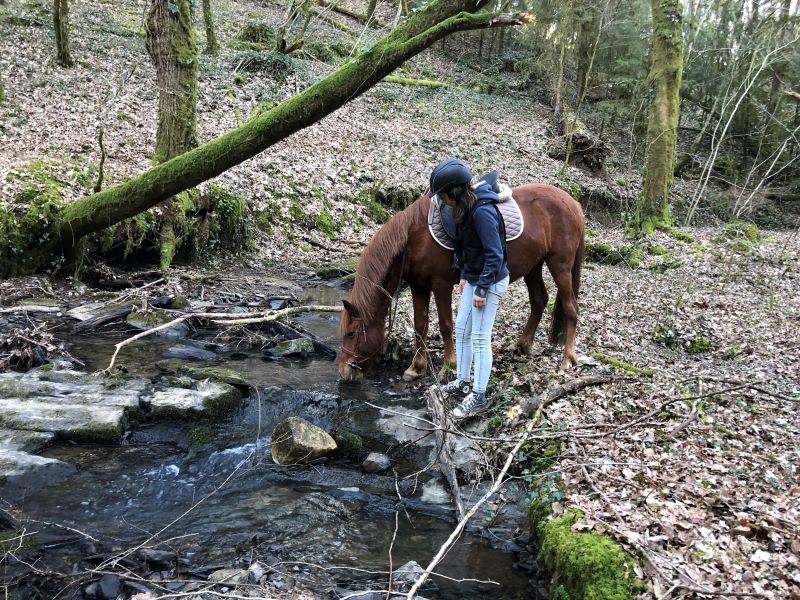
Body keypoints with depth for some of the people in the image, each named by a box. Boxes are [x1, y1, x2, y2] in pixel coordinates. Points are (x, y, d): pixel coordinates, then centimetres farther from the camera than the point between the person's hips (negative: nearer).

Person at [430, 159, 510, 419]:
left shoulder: (482, 212, -26)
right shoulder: (467, 207, 3)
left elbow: (495, 255, -24)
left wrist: (482, 290, -21)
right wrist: (465, 276, 16)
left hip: (490, 282, -10)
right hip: (473, 278, 10)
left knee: (479, 338, -2)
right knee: (461, 330, 17)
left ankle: (479, 397, 9)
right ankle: (462, 382, 32)